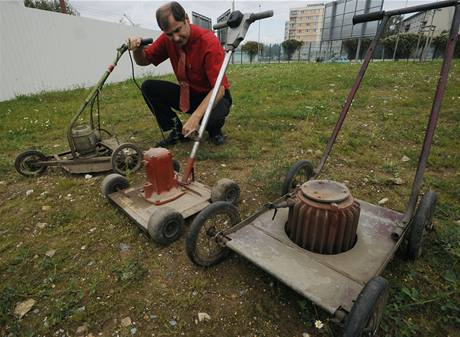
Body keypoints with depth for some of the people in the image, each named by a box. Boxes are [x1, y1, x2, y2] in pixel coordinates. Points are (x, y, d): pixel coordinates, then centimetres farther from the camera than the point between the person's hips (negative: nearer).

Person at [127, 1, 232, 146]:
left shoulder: (209, 42, -24)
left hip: (213, 96, -5)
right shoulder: (167, 39, -7)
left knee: (214, 117, -39)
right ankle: (177, 131, 0)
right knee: (148, 87, -13)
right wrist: (137, 49, -20)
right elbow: (144, 61, 6)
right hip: (187, 94, 5)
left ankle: (214, 131, 1)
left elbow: (219, 88, -32)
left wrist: (196, 116, -43)